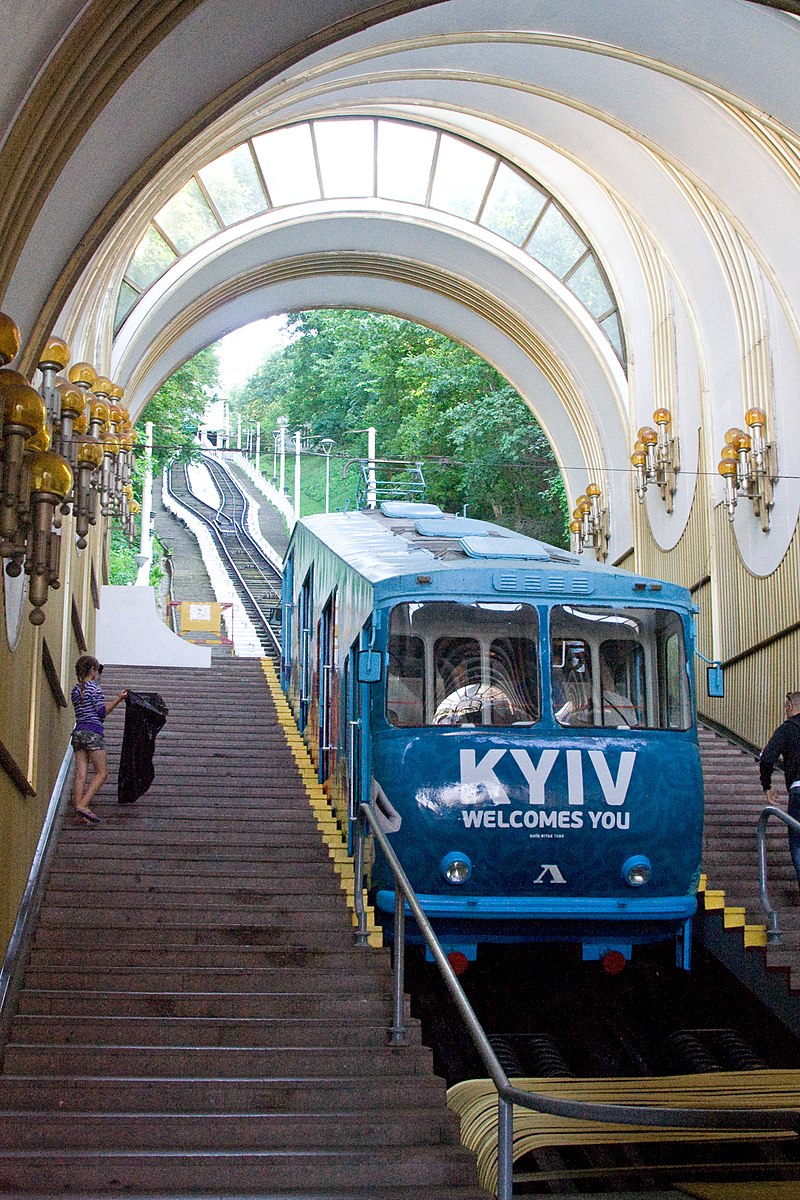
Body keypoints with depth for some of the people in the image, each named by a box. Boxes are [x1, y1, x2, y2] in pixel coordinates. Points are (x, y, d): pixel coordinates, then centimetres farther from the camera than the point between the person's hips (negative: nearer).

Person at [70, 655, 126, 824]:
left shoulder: (75, 690, 16)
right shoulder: (95, 688, -5)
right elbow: (102, 712, -9)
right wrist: (117, 699, -4)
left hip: (78, 732, 7)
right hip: (93, 732, -7)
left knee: (81, 774, 0)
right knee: (102, 772, -1)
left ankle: (82, 815, -5)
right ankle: (83, 805, -16)